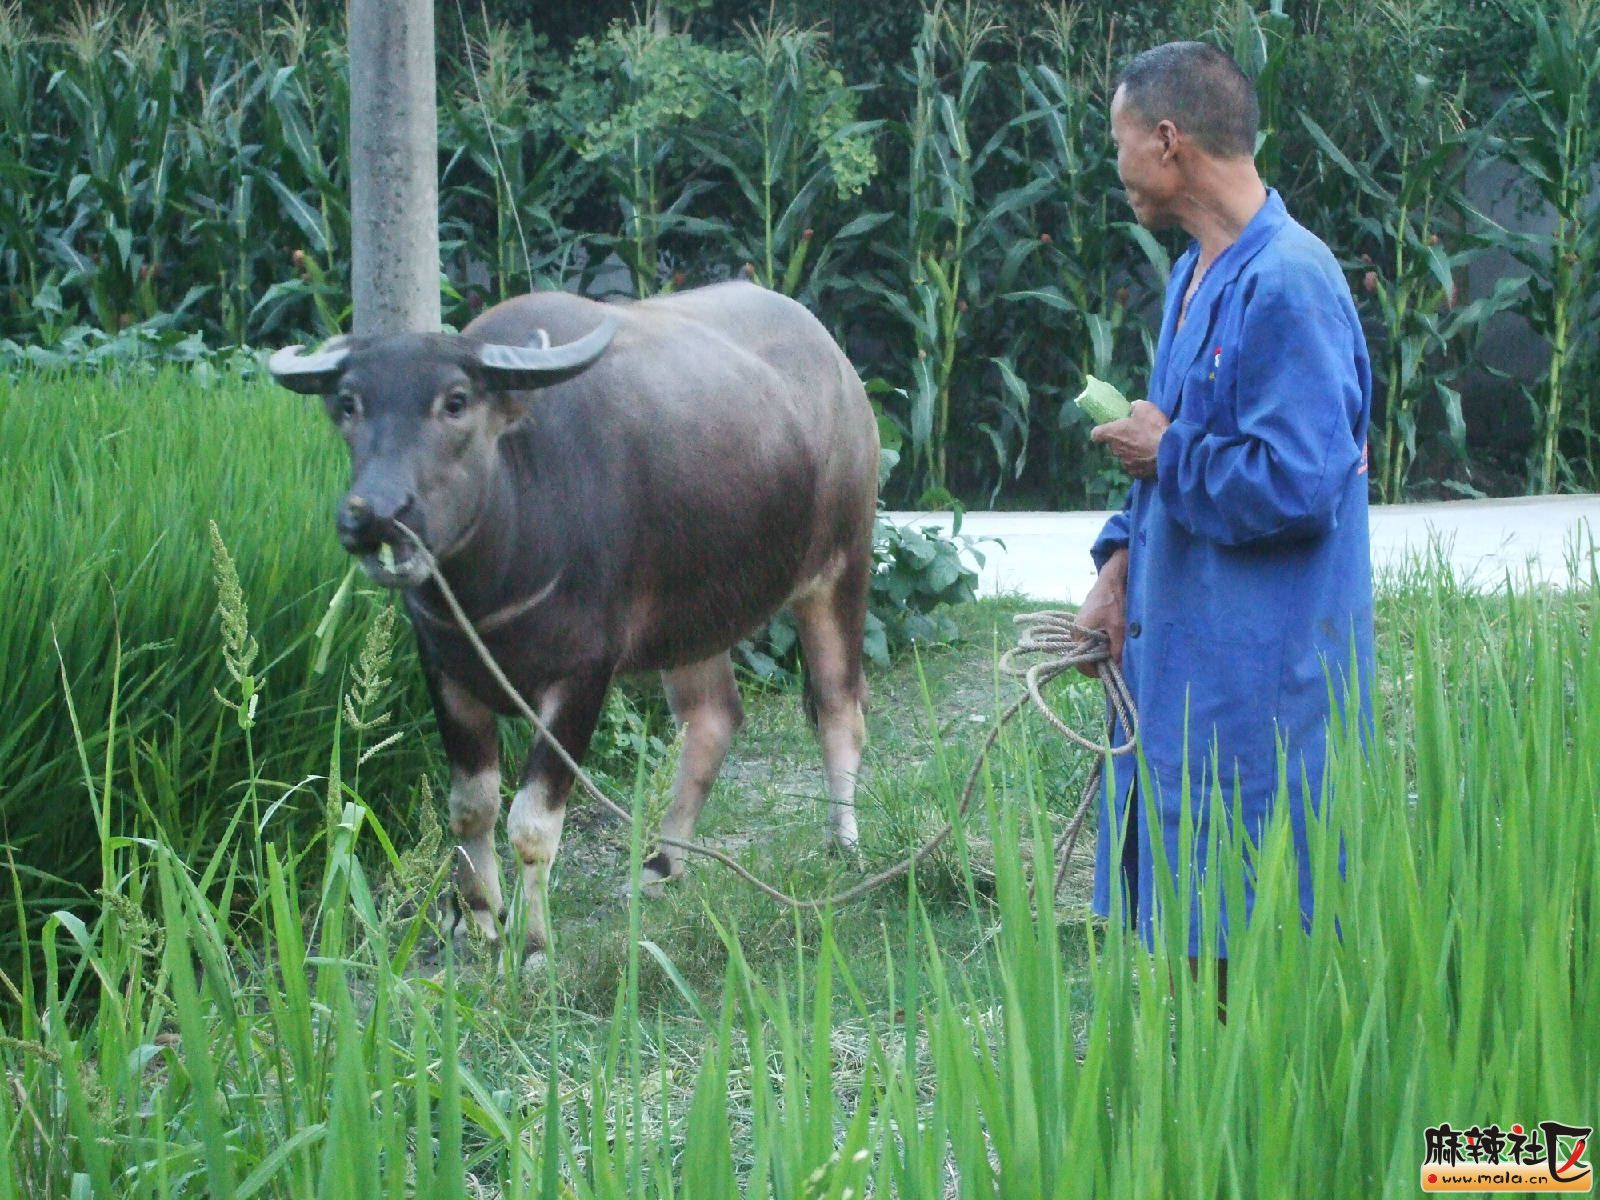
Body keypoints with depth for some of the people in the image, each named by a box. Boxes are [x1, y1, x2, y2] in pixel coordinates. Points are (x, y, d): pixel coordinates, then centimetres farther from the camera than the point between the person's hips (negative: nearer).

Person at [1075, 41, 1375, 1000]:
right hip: (1183, 660, 10)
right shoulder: (1196, 276, 14)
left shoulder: (1287, 285, -18)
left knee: (1248, 936, -3)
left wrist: (1167, 452, -10)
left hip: (1259, 678, -10)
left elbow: (1296, 481, -24)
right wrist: (1123, 563, 8)